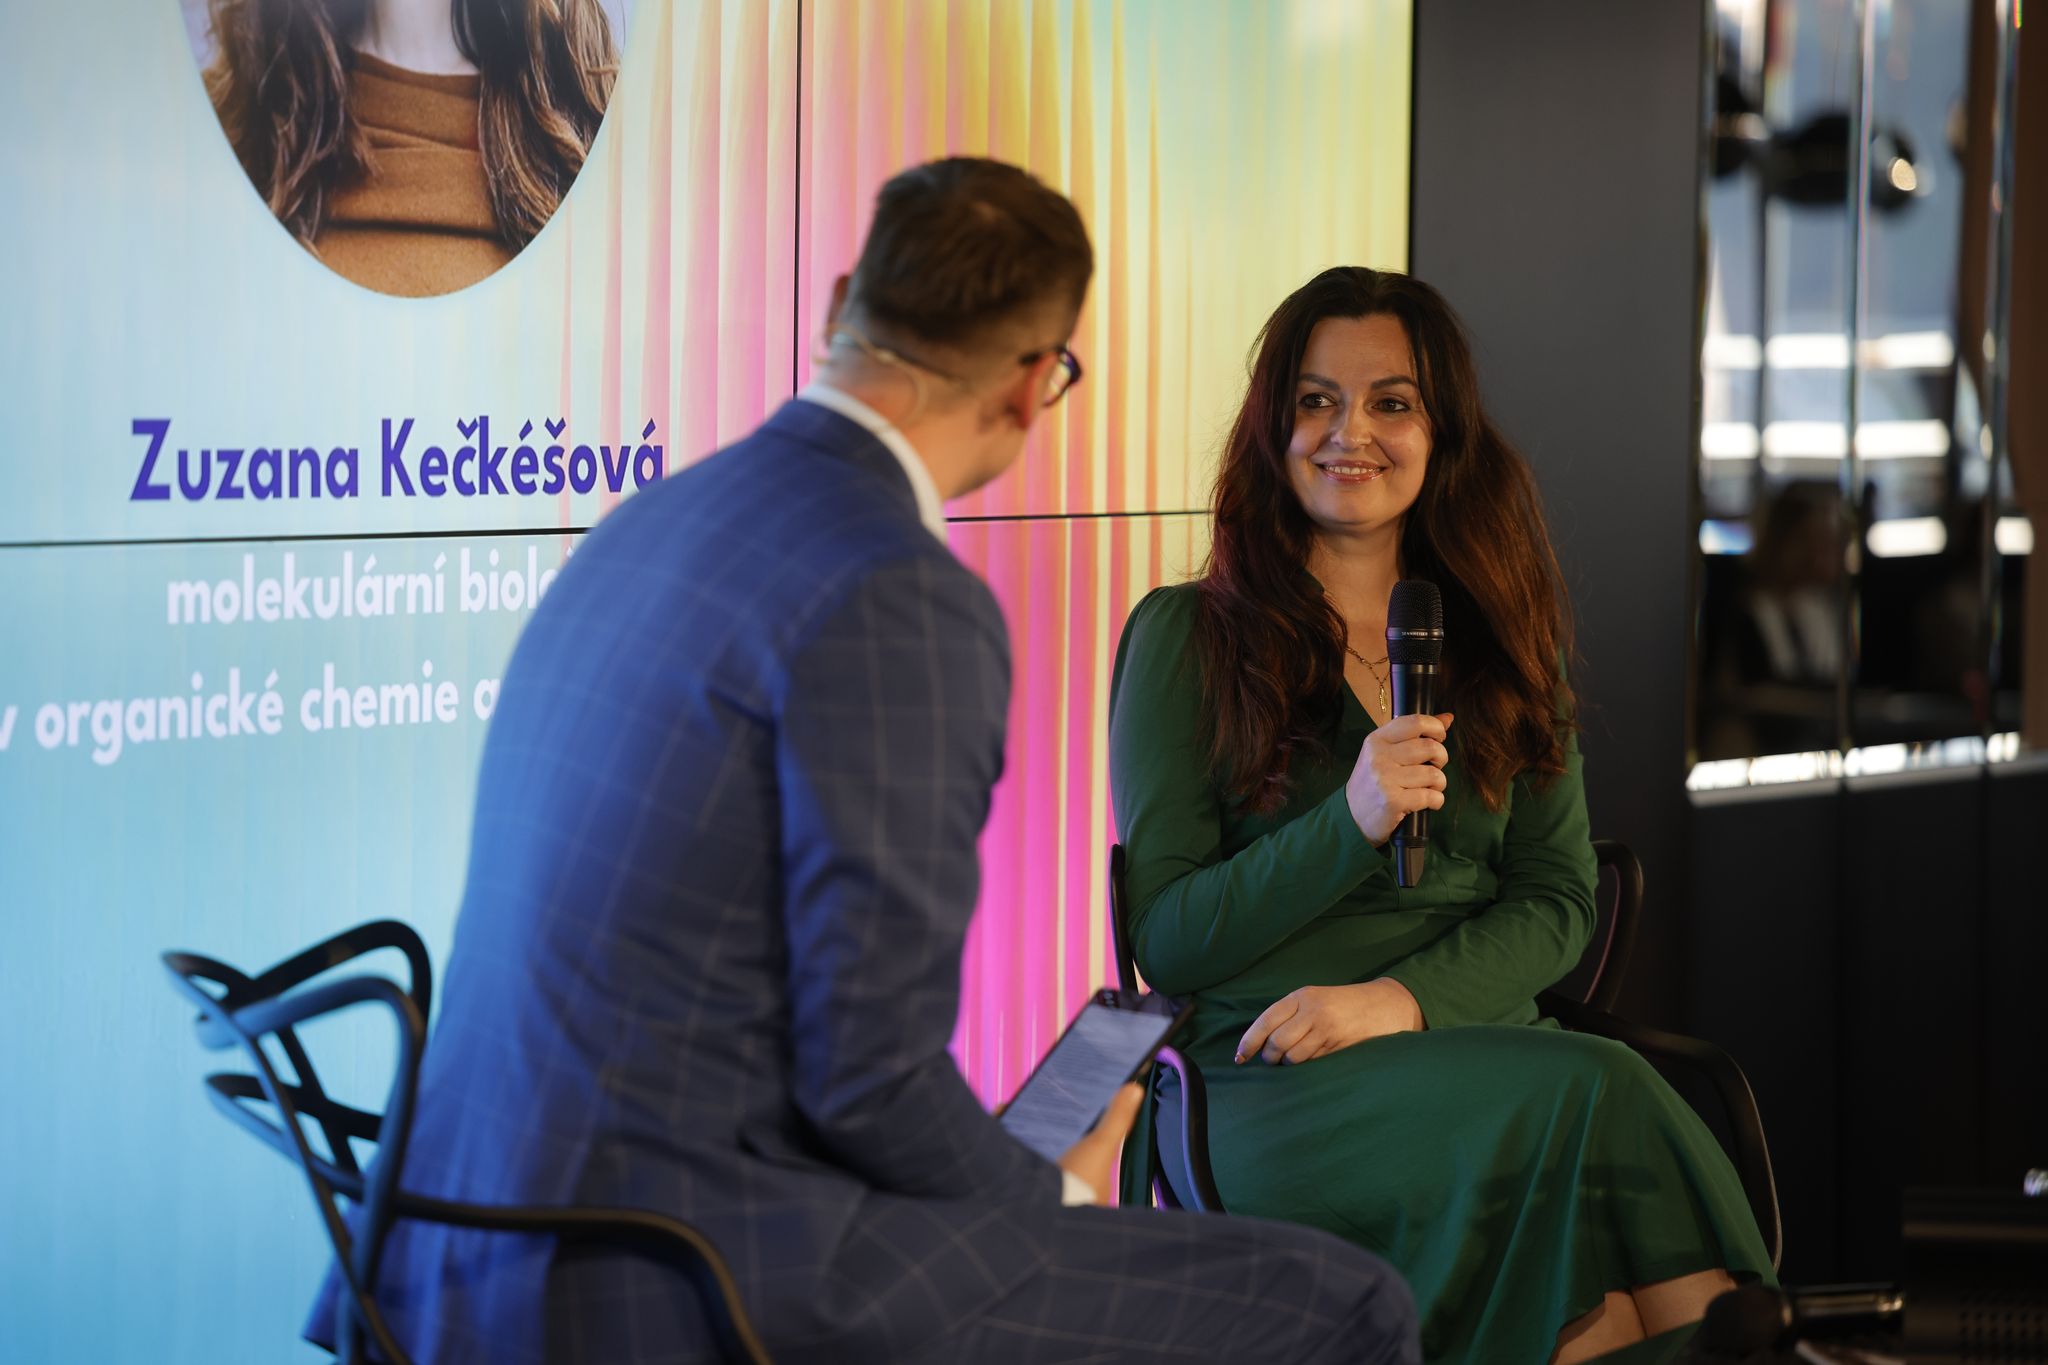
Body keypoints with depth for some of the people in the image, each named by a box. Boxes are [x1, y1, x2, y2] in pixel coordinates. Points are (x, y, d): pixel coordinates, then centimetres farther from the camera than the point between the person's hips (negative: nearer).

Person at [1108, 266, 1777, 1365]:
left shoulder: (1496, 639, 19)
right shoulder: (1184, 637, 6)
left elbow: (1557, 902, 11)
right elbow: (1165, 940, 1)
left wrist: (1402, 999, -9)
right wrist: (1352, 825, -15)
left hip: (1475, 1045, 4)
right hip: (1263, 1081, -3)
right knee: (1599, 1097, -33)